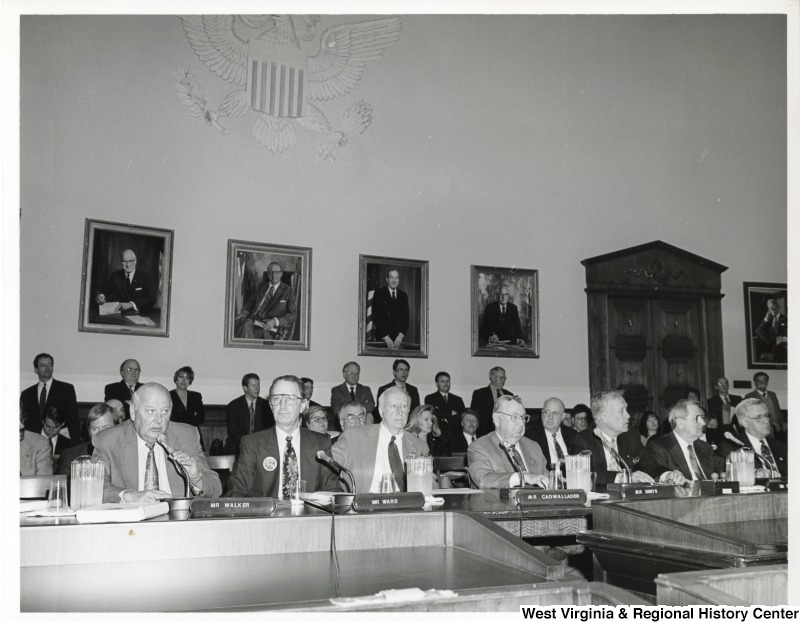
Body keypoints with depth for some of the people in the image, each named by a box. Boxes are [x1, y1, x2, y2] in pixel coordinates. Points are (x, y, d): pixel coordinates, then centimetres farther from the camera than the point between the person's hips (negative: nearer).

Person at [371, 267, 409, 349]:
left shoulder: (403, 295, 10)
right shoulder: (379, 293, -2)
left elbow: (406, 317, 6)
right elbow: (376, 317, -8)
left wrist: (401, 335, -11)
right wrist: (386, 337, -17)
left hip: (399, 338, 3)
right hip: (382, 338, -3)